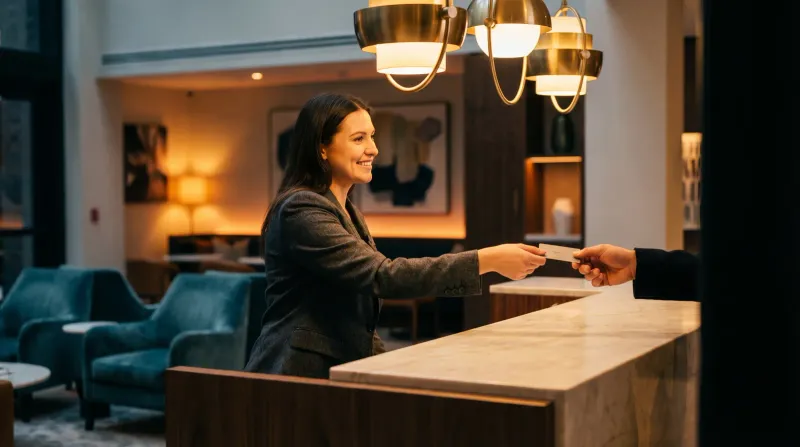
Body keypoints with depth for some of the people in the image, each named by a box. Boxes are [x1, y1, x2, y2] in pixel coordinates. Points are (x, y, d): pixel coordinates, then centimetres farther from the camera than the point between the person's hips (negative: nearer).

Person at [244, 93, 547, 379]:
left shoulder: (347, 212, 15)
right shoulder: (302, 211, -16)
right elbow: (383, 276, -25)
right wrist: (487, 261, -27)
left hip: (339, 372, 9)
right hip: (299, 376, -9)